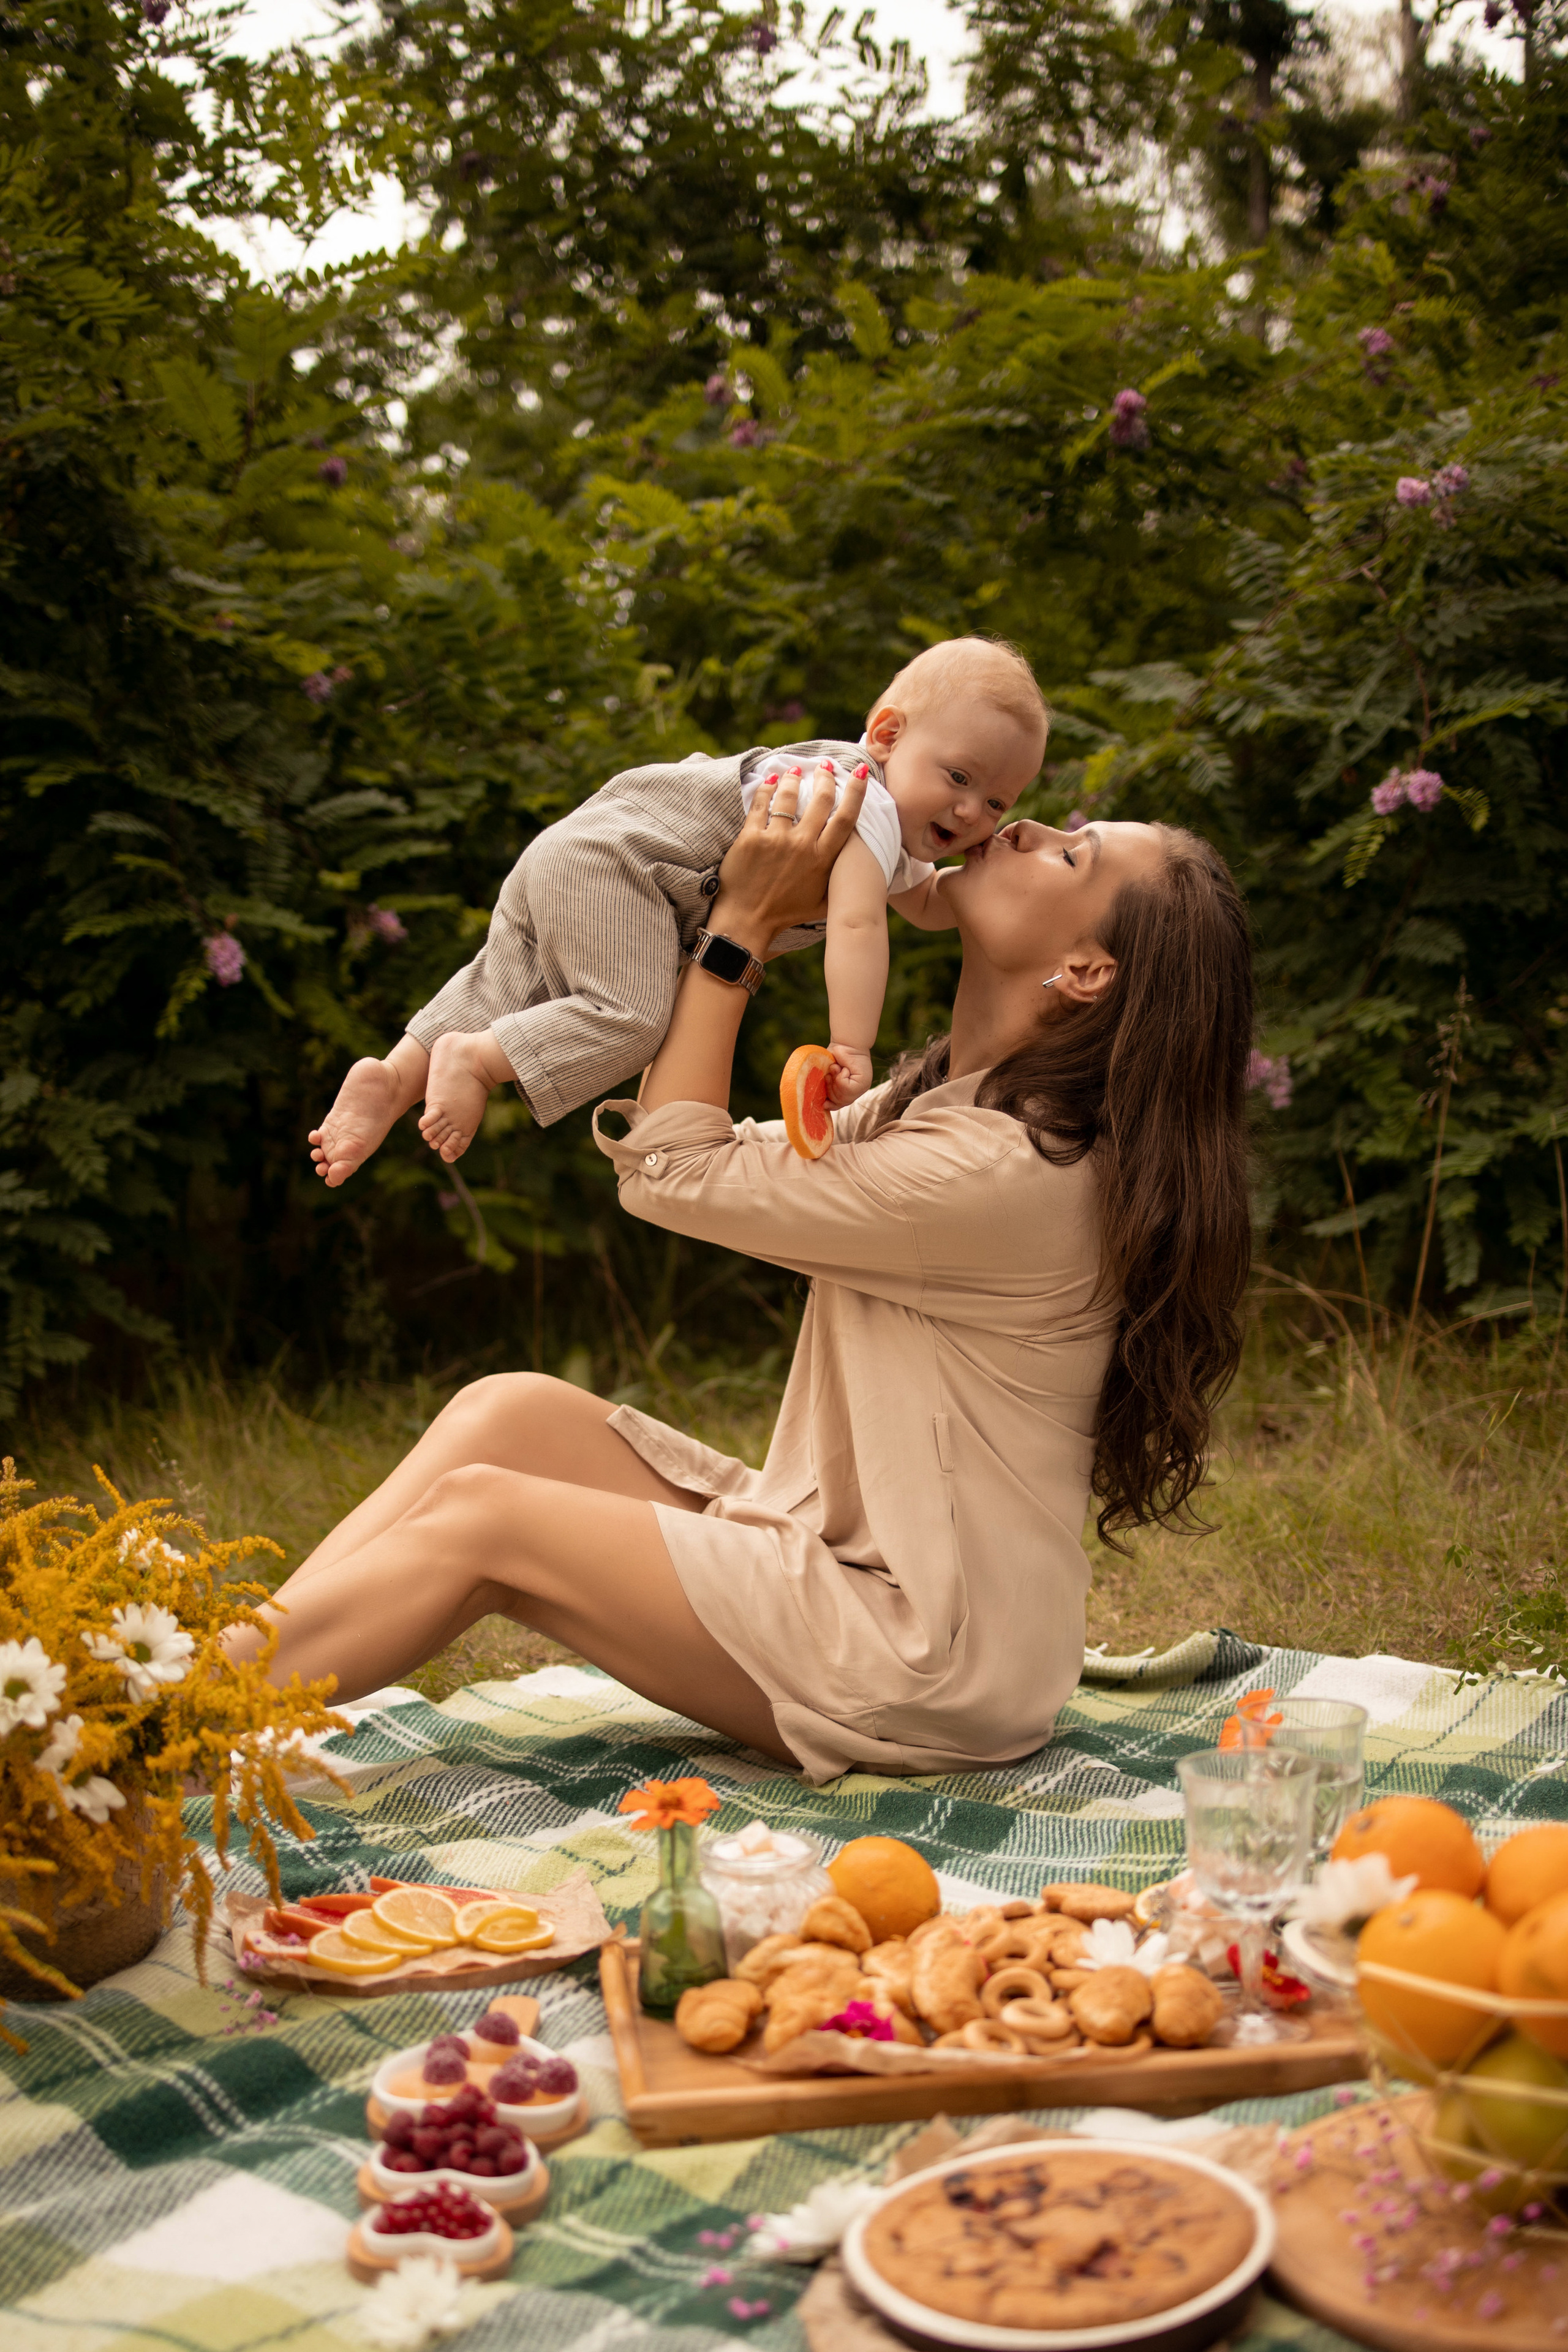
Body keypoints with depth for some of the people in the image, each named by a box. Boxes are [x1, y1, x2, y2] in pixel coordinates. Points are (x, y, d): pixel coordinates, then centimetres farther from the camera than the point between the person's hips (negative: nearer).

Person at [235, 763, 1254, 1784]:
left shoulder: (1000, 1173, -24)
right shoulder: (950, 1094, 7)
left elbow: (675, 1173, -15)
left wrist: (746, 918, -10)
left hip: (930, 1663, -9)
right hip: (844, 1553, 9)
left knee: (477, 1520, -14)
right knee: (513, 1410, -5)